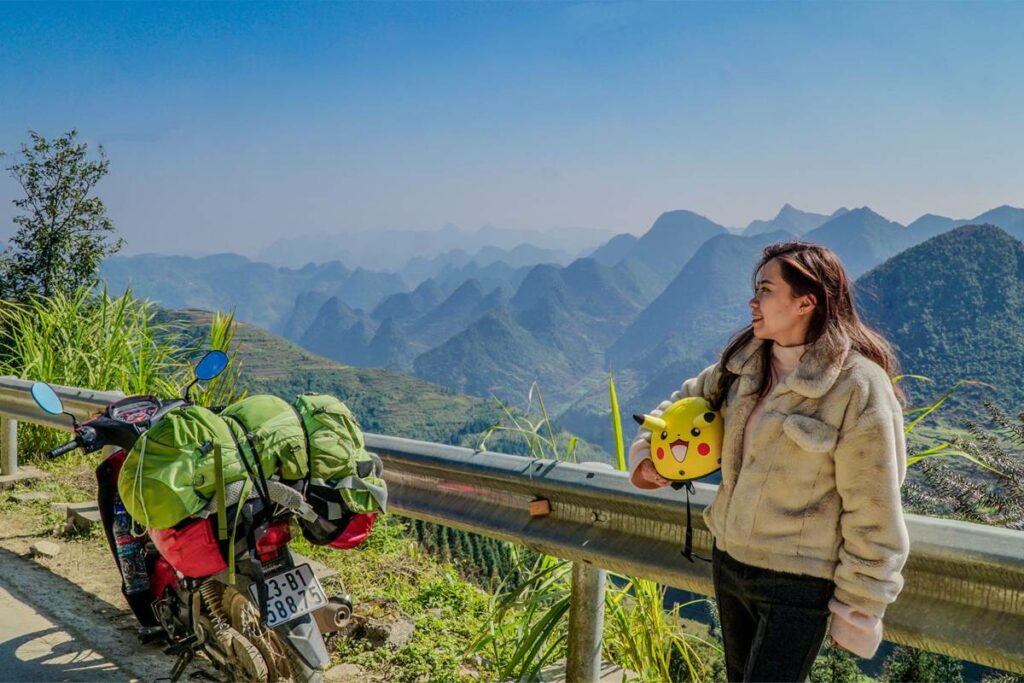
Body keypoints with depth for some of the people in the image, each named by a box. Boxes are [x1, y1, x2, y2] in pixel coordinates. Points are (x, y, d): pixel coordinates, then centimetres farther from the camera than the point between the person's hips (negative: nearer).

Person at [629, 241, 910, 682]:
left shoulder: (858, 389, -21)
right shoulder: (745, 361, -1)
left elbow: (873, 518, -16)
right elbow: (689, 401, 19)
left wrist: (859, 609, -12)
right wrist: (645, 451, 4)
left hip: (798, 585, -7)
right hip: (729, 561, 7)